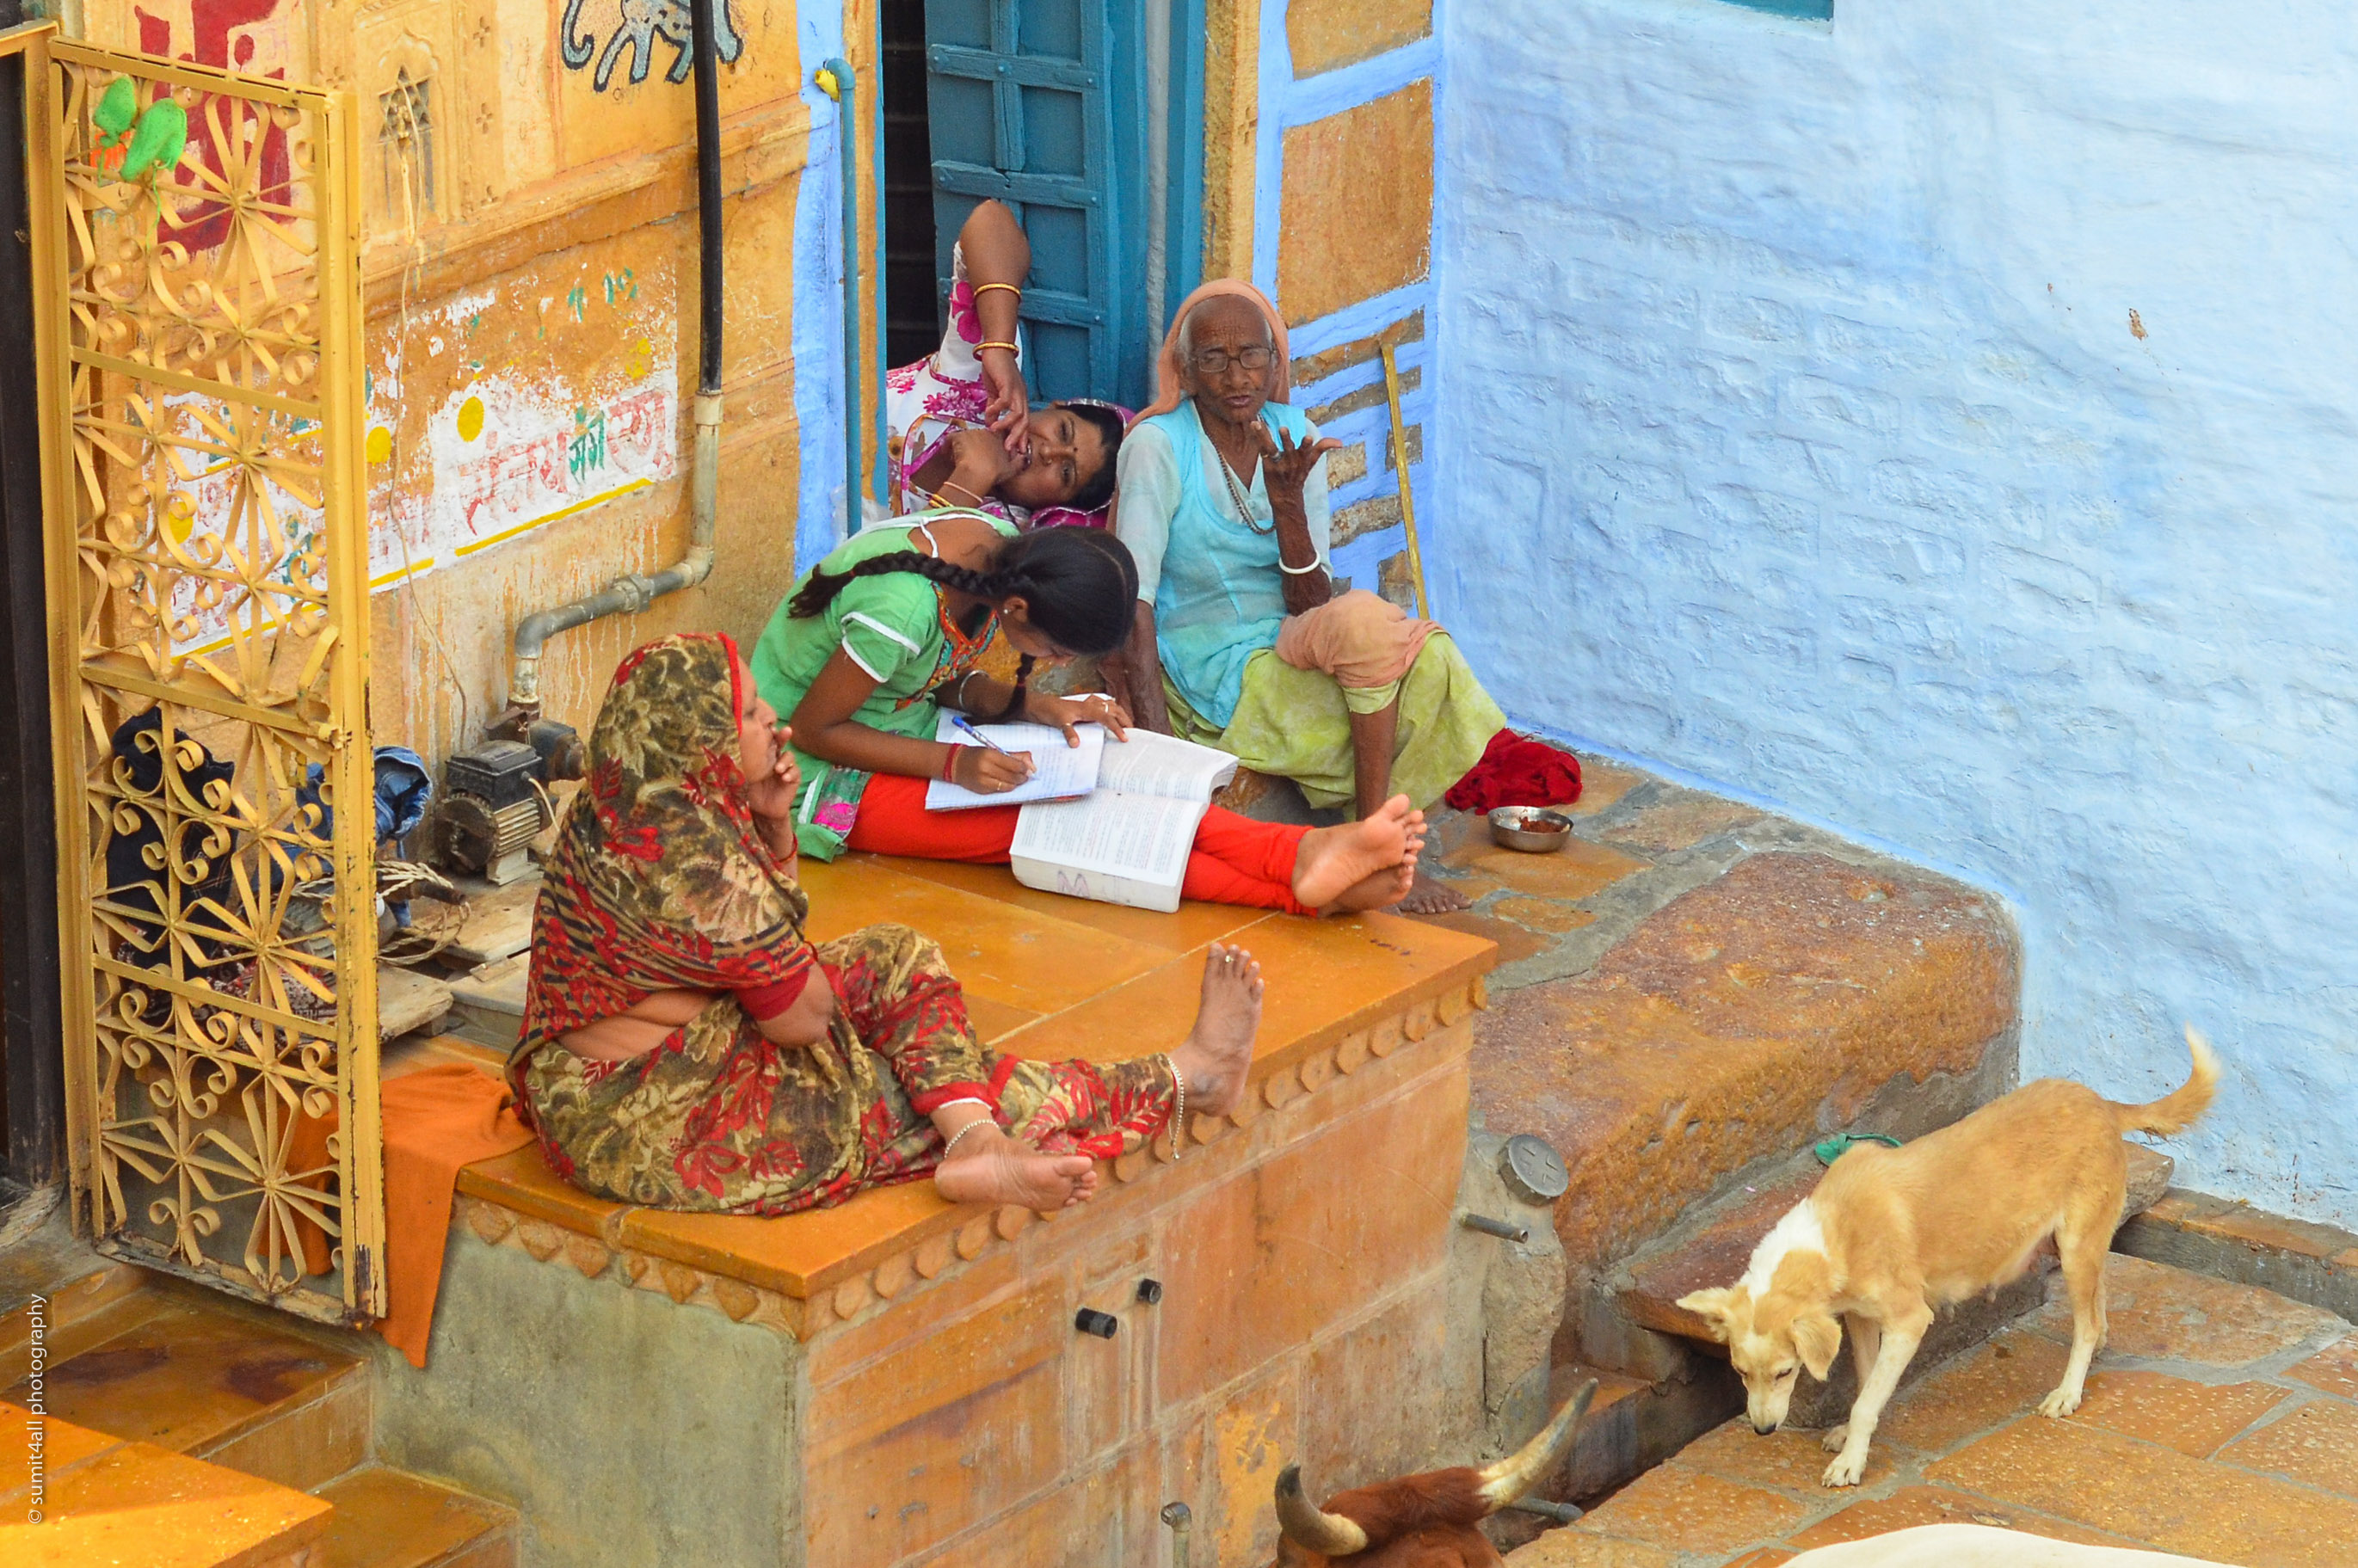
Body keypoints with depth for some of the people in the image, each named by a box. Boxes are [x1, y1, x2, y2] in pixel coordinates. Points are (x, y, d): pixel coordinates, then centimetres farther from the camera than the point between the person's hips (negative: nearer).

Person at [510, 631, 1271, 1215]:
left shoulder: (631, 807, 3)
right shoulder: (685, 854, -28)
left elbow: (759, 922, 17)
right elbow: (803, 1016, -20)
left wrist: (772, 820, -1)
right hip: (646, 1127, -11)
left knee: (896, 956, 9)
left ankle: (974, 1142, -11)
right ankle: (1190, 1077, 11)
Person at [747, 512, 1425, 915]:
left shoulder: (999, 544, -6)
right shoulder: (904, 608, -32)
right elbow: (814, 729, -21)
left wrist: (1033, 706, -11)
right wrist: (955, 764, -25)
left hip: (907, 728, 8)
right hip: (829, 776, -8)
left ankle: (1304, 855, -33)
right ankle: (1301, 879, -38)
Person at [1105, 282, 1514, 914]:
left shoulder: (1295, 438, 3)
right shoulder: (1157, 447, -12)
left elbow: (1311, 605, -4)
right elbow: (1134, 603, -19)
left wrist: (1288, 504, -21)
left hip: (1292, 651, 5)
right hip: (1216, 674, -5)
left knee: (1426, 655, -25)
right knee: (1365, 619, -32)